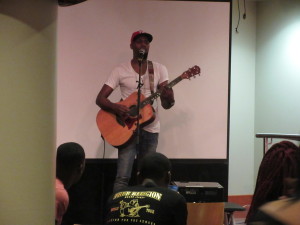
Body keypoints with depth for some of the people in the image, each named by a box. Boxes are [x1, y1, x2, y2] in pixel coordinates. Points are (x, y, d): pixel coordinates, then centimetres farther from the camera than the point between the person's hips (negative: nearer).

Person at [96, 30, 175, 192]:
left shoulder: (159, 69, 5)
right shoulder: (120, 71, -1)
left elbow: (166, 105, 1)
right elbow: (100, 99, -3)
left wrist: (169, 99, -23)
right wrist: (116, 108, -23)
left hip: (150, 129, 3)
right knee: (123, 177, -14)